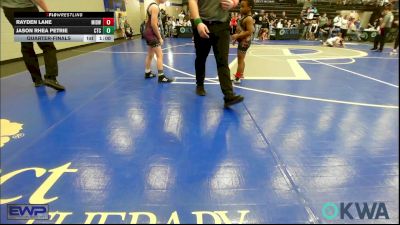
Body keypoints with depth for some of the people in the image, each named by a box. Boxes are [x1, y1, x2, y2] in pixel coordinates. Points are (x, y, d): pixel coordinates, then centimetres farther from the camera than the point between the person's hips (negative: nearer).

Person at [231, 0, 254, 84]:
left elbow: (249, 31, -26)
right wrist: (237, 36, 13)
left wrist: (238, 35, -25)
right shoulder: (244, 17, 12)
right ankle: (240, 75, 33)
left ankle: (237, 78, 1)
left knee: (240, 60, -5)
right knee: (241, 59, 19)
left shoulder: (248, 18, -19)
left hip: (244, 41, -10)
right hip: (242, 41, 10)